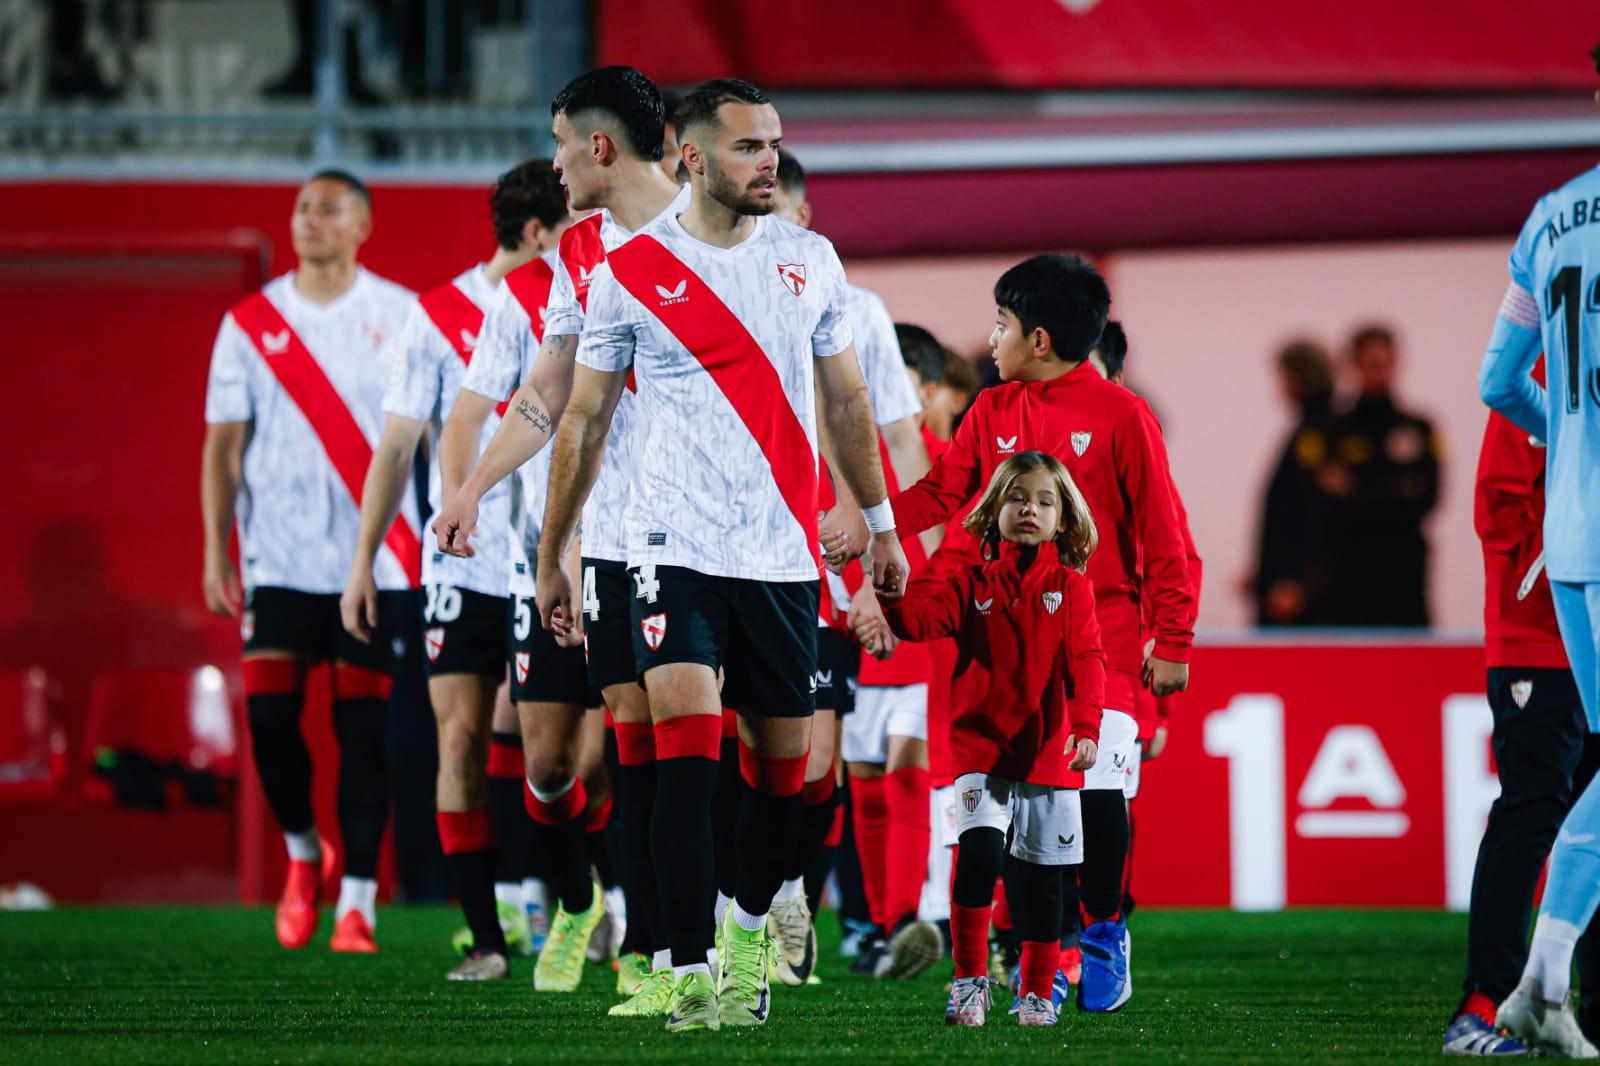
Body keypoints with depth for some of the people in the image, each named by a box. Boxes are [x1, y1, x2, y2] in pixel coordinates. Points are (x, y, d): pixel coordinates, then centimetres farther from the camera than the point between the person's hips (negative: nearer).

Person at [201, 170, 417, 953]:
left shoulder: (402, 316, 3)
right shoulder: (250, 323, 7)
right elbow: (223, 446, 7)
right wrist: (216, 553, 1)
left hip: (375, 556, -1)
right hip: (279, 558, 1)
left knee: (363, 727, -3)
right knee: (269, 715, -8)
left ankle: (358, 897, 2)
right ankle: (303, 852, 17)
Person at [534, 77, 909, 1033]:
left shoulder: (810, 261, 8)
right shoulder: (630, 273, 0)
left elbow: (846, 400, 19)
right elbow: (585, 421, 7)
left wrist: (883, 523, 19)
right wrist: (551, 558, 9)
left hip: (785, 556, 3)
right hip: (678, 550, -3)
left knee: (783, 762, 8)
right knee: (685, 749, -17)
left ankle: (751, 928, 33)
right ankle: (692, 977, -18)